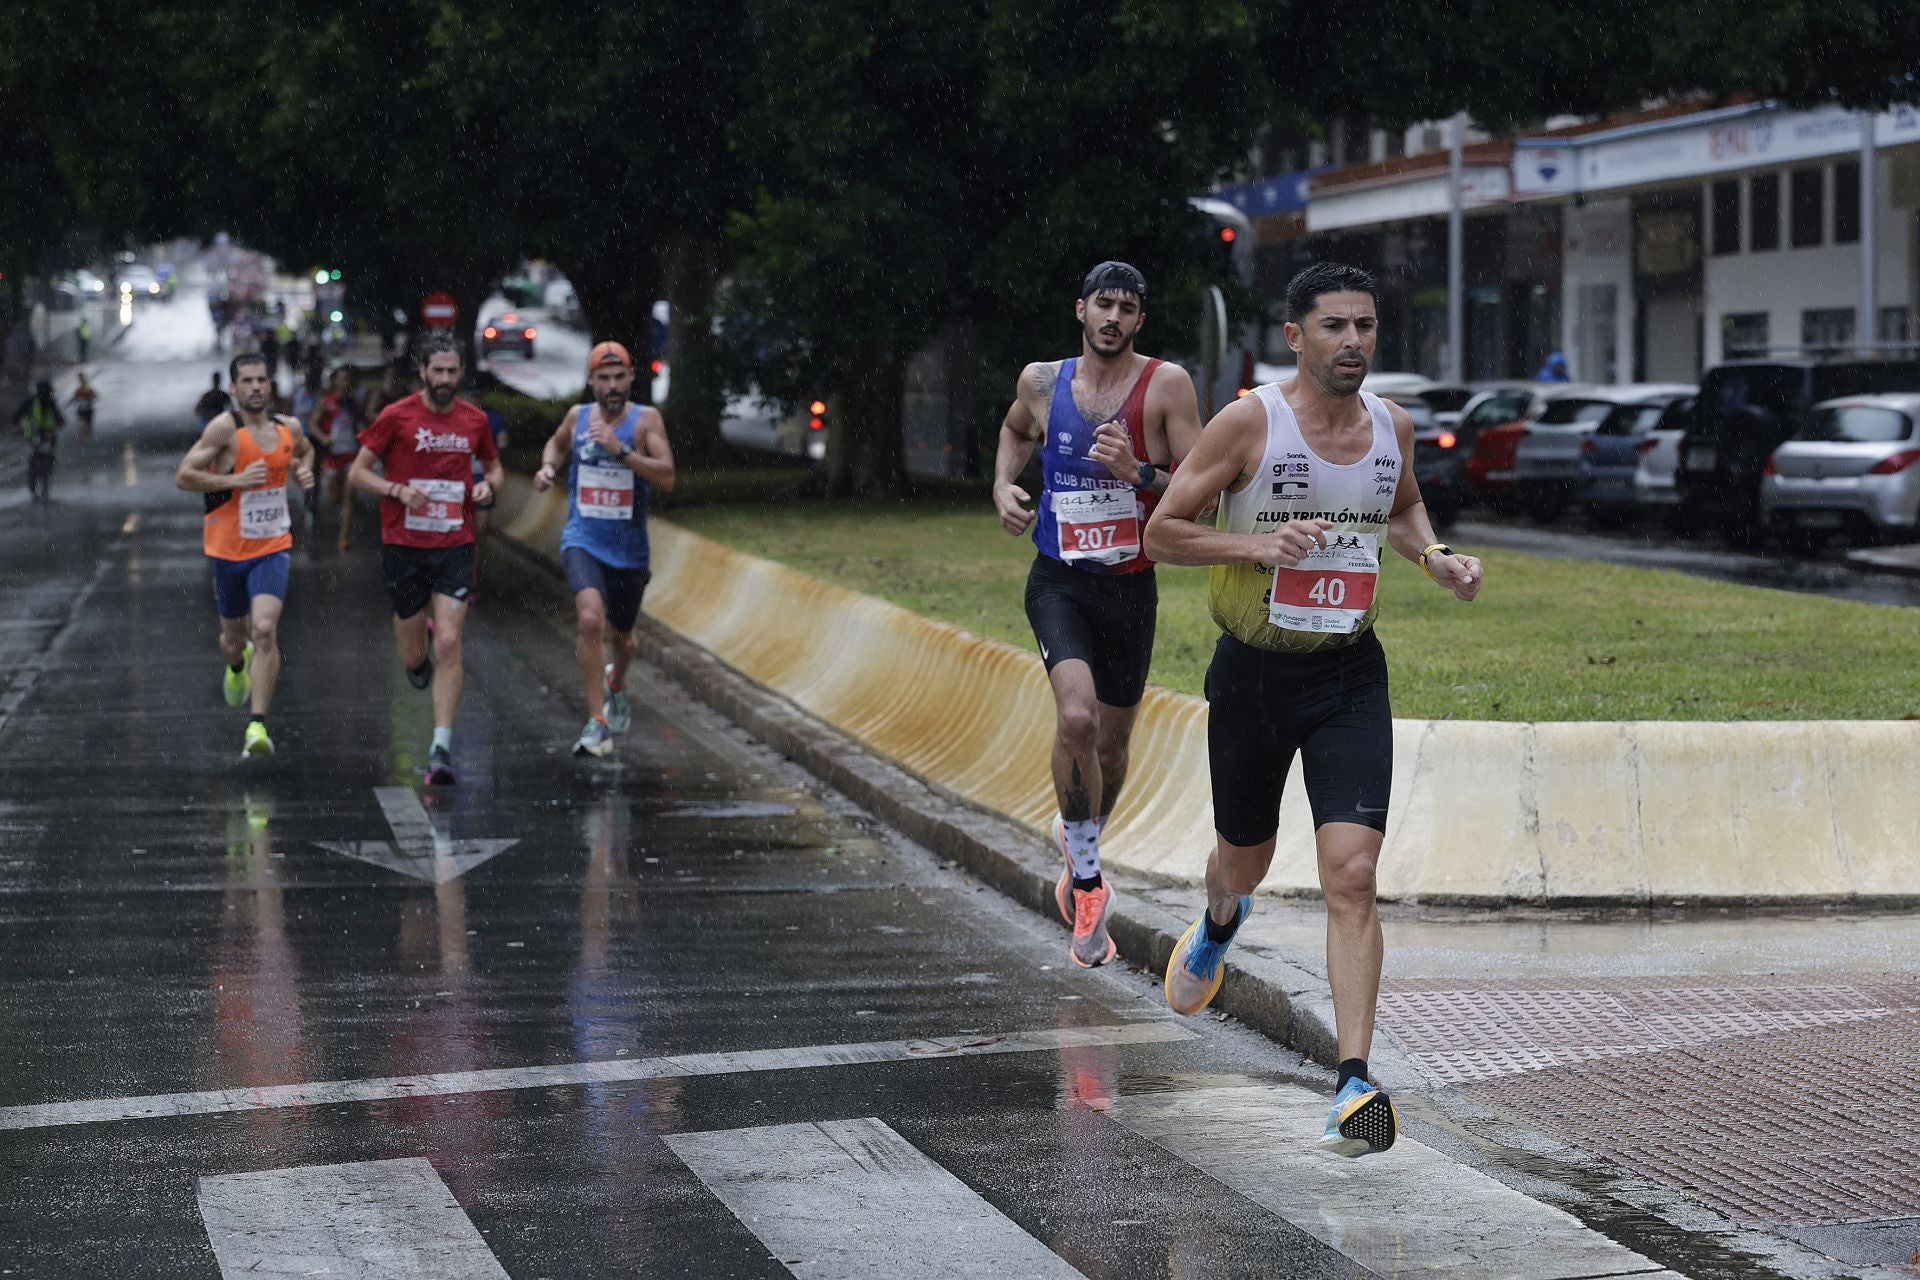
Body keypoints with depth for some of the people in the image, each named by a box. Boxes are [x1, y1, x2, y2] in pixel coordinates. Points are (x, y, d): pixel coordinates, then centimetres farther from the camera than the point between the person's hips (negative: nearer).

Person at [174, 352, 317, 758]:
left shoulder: (288, 428, 2)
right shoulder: (224, 428, -13)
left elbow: (305, 450, 27)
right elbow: (183, 476, -15)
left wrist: (305, 470, 5)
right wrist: (236, 480, -23)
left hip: (273, 547, 1)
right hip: (228, 549, -1)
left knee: (265, 630, -19)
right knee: (235, 637, 16)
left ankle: (258, 726, -20)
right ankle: (237, 665, 55)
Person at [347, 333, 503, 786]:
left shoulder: (474, 420, 4)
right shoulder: (396, 417, -5)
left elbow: (494, 465, 21)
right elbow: (357, 473, -2)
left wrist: (488, 485, -1)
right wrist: (398, 489, -19)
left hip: (455, 546, 1)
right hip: (403, 546, -1)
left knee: (449, 644, -12)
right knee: (413, 657, 7)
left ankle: (441, 749, -10)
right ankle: (419, 651, 47)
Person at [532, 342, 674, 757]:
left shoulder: (645, 419, -7)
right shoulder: (578, 416, 2)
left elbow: (667, 478, -19)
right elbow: (556, 443, 26)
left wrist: (621, 450, -28)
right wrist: (548, 466, 5)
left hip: (628, 548, 0)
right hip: (582, 540, 0)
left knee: (620, 635, 17)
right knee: (590, 618, -25)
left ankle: (616, 684, 55)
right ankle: (597, 725, -21)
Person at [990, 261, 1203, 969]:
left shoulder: (1166, 385, -8)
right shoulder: (1042, 381, 0)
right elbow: (1016, 431, 24)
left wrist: (1139, 474, -27)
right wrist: (1003, 485, 6)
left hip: (1131, 587, 1)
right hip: (1059, 583, -1)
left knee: (1112, 743, 15)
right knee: (1077, 717, -25)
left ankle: (1079, 844, 47)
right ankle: (1087, 881, -10)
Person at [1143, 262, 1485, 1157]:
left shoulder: (1391, 426, 1)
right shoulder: (1250, 422, -12)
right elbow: (1161, 532, -9)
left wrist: (1436, 560, 3)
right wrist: (1260, 544, -23)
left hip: (1350, 677, 2)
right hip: (1252, 671, -1)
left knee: (1352, 875, -14)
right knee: (1244, 859, 19)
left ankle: (1354, 1083, -15)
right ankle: (1220, 921, 58)